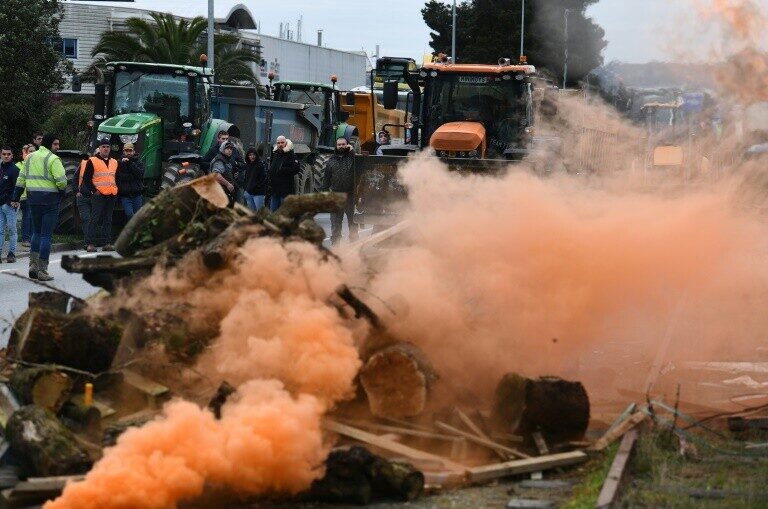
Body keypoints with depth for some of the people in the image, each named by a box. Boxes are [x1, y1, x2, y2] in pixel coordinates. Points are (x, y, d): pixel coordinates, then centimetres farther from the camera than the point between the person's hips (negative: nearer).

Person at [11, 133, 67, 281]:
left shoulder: (30, 157, 12)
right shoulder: (53, 159, -10)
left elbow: (21, 179, 14)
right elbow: (61, 181, -17)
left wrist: (16, 198, 18)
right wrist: (62, 190, 4)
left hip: (33, 198, 6)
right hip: (49, 199, -6)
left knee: (37, 231, 20)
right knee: (46, 234, -1)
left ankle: (33, 264, 10)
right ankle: (42, 270, -1)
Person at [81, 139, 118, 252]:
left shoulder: (114, 162, 17)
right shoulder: (92, 161, 1)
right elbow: (86, 178, -2)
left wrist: (116, 189, 11)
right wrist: (94, 191, -9)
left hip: (112, 195, 5)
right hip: (98, 195, -5)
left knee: (108, 220, 7)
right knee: (95, 219, -8)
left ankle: (106, 243, 9)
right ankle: (90, 243, -8)